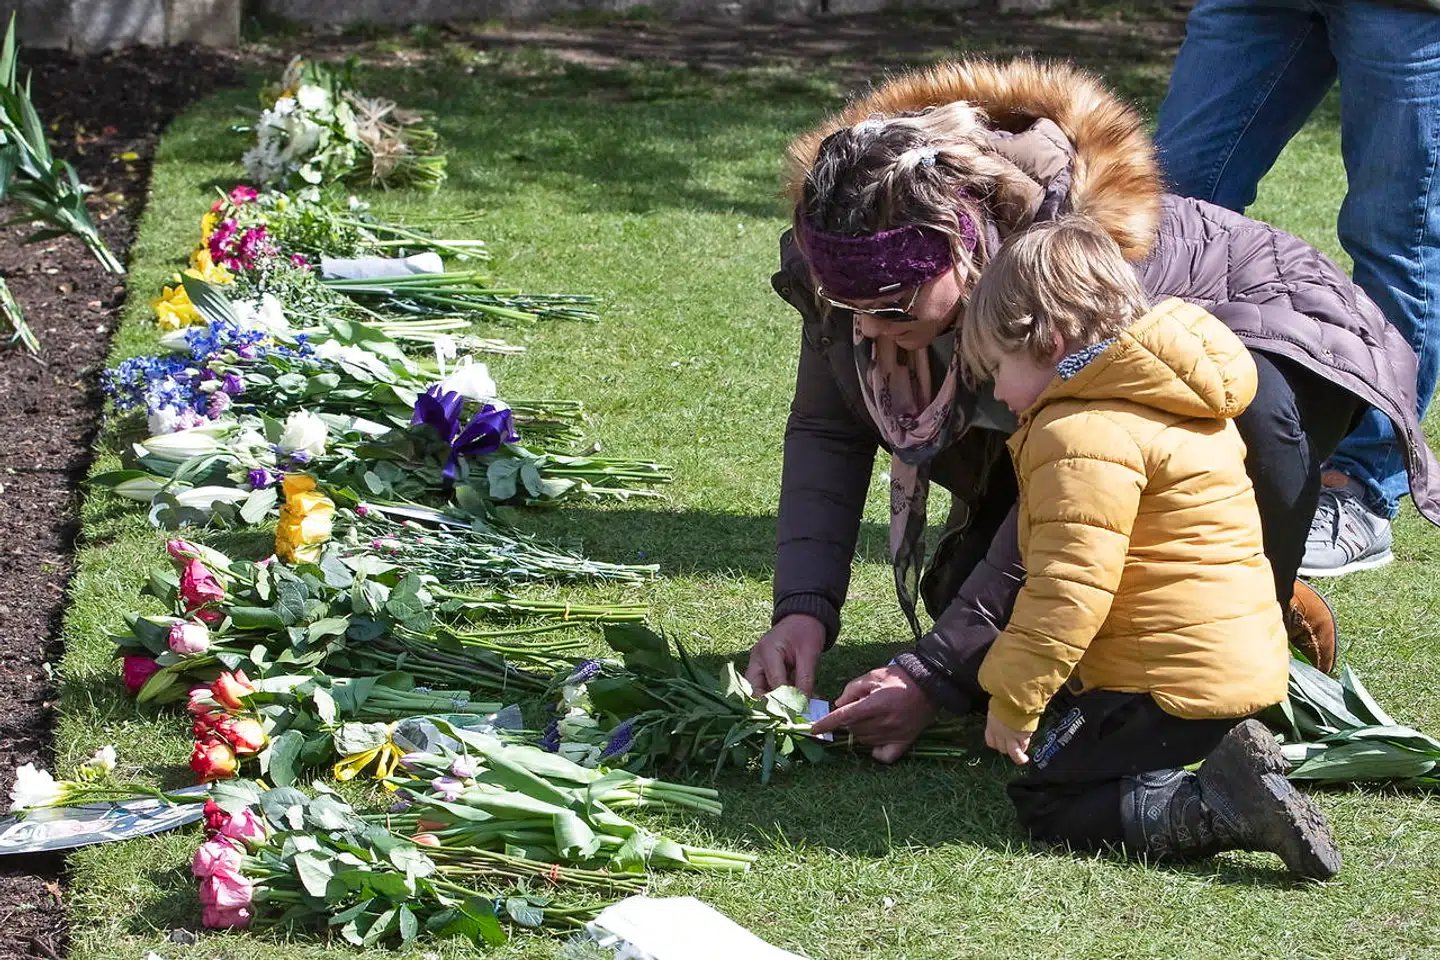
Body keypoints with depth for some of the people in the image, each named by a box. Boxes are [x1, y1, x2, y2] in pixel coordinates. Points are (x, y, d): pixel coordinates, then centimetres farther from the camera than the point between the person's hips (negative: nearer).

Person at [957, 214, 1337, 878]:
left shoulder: (1084, 436, -18)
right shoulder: (1179, 405, 16)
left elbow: (1069, 589, -24)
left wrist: (1012, 699, -14)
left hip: (1175, 684, -11)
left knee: (1044, 803, -5)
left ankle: (1223, 810, -20)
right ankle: (1227, 769, 4)